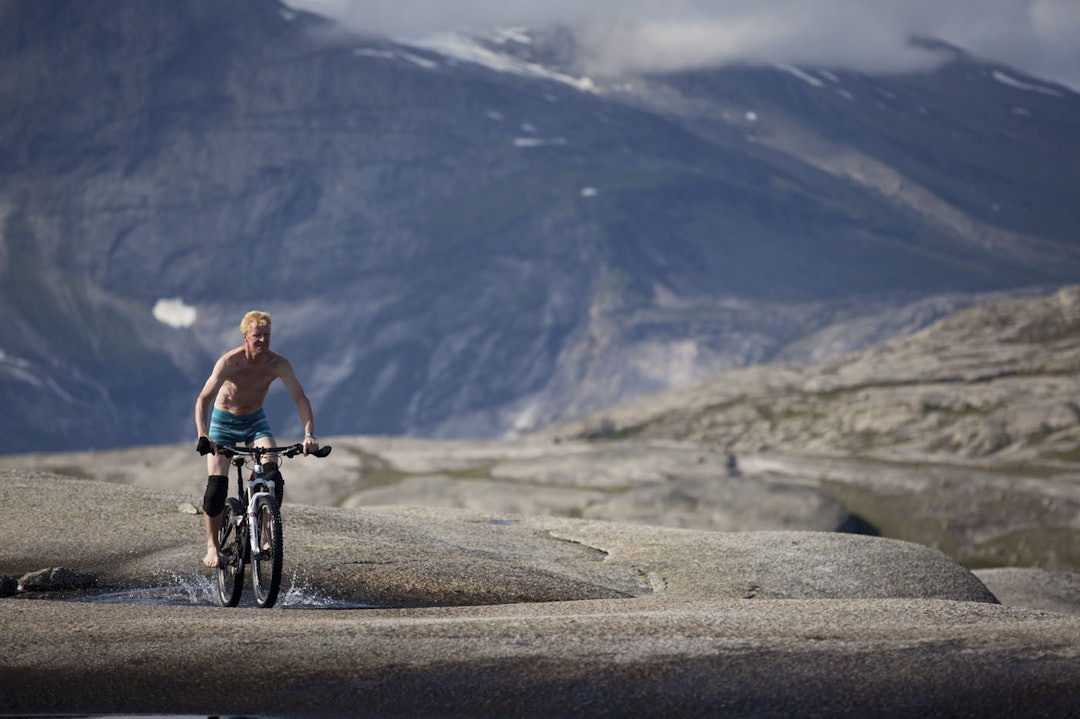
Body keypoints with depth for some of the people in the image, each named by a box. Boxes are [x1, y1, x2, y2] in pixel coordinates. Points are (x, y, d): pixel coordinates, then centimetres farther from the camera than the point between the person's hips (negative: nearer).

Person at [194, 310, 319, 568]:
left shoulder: (278, 363, -20)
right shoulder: (229, 362, -28)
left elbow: (300, 398, -19)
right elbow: (203, 400, -33)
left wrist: (309, 435, -33)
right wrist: (203, 436, -48)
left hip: (256, 421, 2)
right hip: (224, 421, -2)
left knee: (273, 474, -20)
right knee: (217, 484, -13)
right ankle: (212, 546, 2)